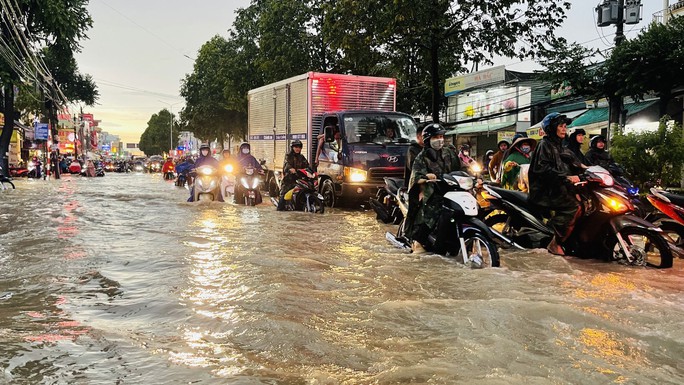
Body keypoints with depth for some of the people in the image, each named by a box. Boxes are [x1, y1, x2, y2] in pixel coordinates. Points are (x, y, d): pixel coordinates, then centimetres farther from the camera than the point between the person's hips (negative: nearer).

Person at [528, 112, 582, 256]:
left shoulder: (557, 145, 23)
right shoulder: (545, 144, -6)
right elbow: (543, 169, -19)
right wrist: (567, 178, -23)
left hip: (556, 187, 9)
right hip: (545, 190, -9)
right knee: (572, 206, -26)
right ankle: (555, 243, -21)